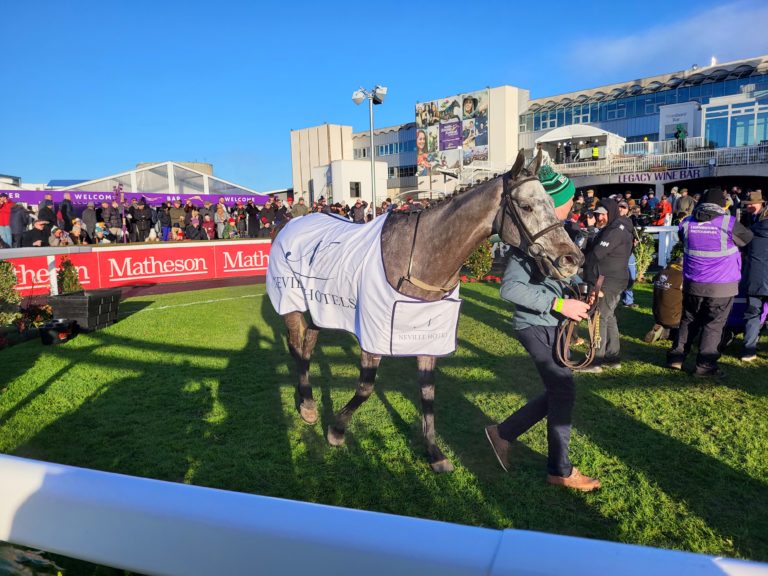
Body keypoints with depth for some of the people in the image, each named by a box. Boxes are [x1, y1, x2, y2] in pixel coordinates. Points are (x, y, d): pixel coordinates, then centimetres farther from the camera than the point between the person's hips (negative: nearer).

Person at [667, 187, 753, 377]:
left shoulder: (687, 223, -1)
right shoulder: (728, 223, -13)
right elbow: (747, 238, 6)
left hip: (693, 283, 4)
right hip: (721, 285, -4)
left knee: (689, 320, 17)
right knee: (714, 325, 4)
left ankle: (676, 357, 18)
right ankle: (705, 366, 7)